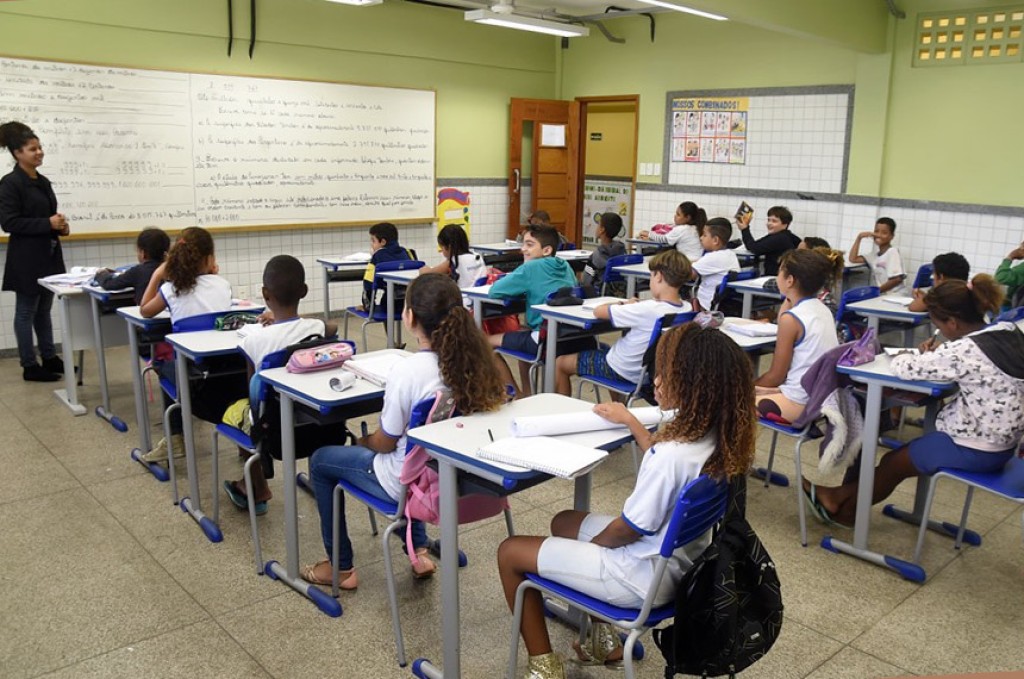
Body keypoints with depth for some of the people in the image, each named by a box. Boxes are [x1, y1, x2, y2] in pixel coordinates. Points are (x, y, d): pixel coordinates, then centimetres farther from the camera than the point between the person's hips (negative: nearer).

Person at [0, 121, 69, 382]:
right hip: (27, 258, -8)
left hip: (49, 254, 8)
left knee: (44, 310, 15)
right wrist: (48, 224, -20)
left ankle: (49, 357, 24)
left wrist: (60, 225, 4)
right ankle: (29, 366, 9)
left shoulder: (43, 182, 12)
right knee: (26, 311, 2)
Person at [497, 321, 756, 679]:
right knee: (564, 522, 28)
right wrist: (630, 421, 23)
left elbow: (630, 529, -21)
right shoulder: (716, 436, -6)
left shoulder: (673, 454, -33)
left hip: (645, 578, -9)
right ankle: (605, 639, 30)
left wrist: (591, 542, -1)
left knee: (510, 552, 2)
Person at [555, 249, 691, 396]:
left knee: (560, 363, 10)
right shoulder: (687, 308, -12)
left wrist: (623, 304, -6)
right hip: (649, 370, 7)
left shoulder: (647, 310, -32)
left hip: (624, 372, -7)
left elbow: (598, 311, -24)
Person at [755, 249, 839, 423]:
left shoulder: (791, 318, -17)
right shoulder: (822, 309, 4)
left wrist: (748, 387, 5)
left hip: (801, 403, -8)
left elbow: (776, 376, -11)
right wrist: (786, 306, 9)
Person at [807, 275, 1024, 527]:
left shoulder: (966, 351, -28)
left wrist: (900, 356, -1)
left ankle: (842, 510, 31)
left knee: (893, 463, 11)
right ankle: (841, 498, 29)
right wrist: (937, 354, -4)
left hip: (975, 450, -9)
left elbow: (906, 369, -23)